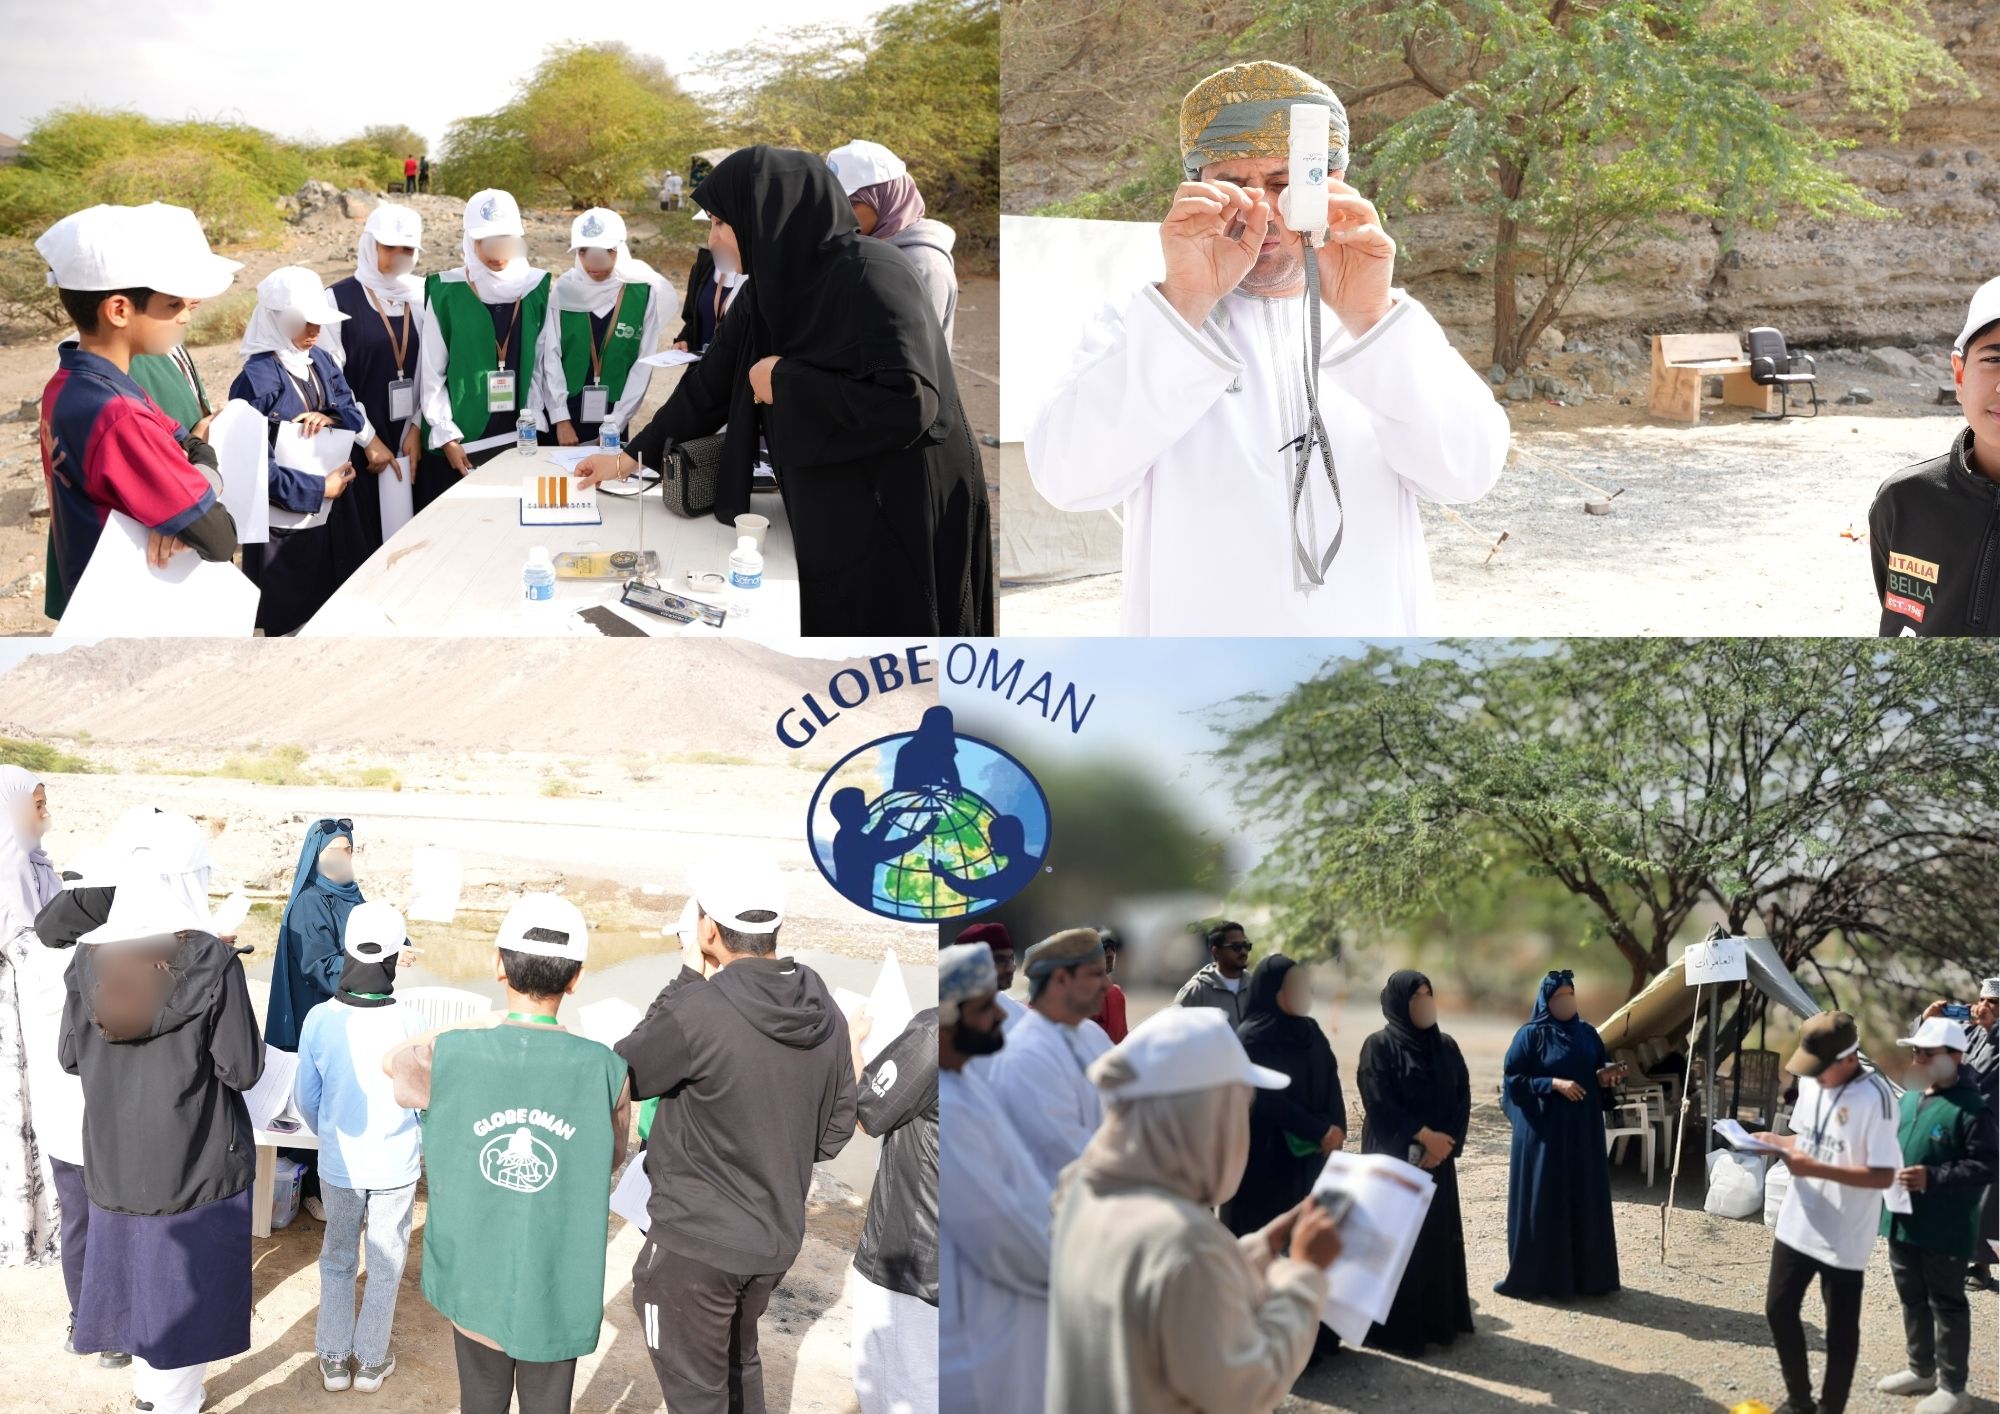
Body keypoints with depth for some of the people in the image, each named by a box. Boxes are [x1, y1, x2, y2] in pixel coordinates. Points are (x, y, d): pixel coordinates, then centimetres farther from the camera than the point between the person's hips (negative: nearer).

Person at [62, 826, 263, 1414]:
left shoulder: (91, 955, -7)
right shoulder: (212, 960, -21)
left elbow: (70, 1055, 4)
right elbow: (242, 1069, -16)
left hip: (115, 1156, 5)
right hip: (196, 1158, -4)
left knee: (138, 1269, 22)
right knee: (184, 1280, 11)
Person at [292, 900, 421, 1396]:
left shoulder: (319, 1019, -14)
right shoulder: (408, 1023, -19)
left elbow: (306, 1097, -2)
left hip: (338, 1166, 2)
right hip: (396, 1168, -1)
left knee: (336, 1258, 20)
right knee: (385, 1264, 15)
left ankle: (334, 1359, 26)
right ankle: (371, 1361, 25)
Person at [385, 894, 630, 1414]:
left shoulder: (450, 1056, -13)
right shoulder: (604, 1070, -13)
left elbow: (392, 1060, 10)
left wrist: (491, 1027, 7)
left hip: (476, 1278, 1)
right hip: (560, 1287, -1)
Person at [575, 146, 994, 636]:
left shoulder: (867, 279, -22)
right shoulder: (768, 290, 5)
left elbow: (908, 404, -32)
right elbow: (710, 385, 14)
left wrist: (786, 383, -21)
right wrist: (631, 457, 14)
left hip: (898, 526, -8)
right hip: (830, 524, 8)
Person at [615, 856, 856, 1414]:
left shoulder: (696, 1012, -25)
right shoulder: (825, 1012, -4)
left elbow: (620, 1078, -7)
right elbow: (835, 1130, 5)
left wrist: (689, 980, -5)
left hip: (696, 1242, -6)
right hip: (778, 1236, 6)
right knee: (740, 1365, 27)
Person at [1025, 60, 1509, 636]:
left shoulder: (1394, 321, 9)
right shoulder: (1137, 329, 5)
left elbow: (1467, 472, -7)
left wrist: (1372, 319, -20)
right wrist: (1183, 306, -19)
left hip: (1370, 623, 1)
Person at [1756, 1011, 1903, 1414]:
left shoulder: (1875, 1097, -22)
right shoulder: (1810, 1082, 2)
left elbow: (1884, 1175, -23)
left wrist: (1816, 1169, -28)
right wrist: (1775, 1142, -5)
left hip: (1843, 1238, -8)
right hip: (1797, 1225, 8)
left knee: (1840, 1329, 8)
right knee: (1779, 1309, 16)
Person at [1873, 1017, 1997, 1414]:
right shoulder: (1909, 1098, 10)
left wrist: (1932, 1178, -25)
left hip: (1944, 1228, -8)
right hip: (1903, 1221, 8)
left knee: (1947, 1304, 3)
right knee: (1913, 1299, 19)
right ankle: (1922, 1370, 35)